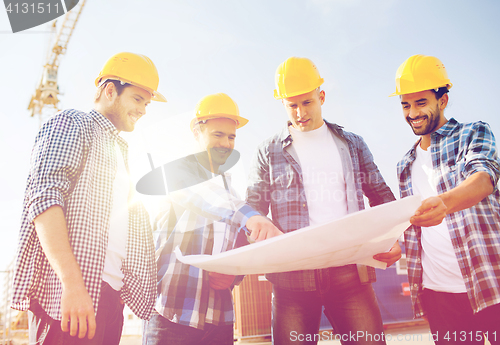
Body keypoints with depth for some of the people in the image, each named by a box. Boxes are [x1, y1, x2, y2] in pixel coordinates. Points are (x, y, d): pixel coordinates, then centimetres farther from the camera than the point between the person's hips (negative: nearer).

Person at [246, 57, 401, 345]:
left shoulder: (352, 144, 16)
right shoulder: (269, 152, 11)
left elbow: (382, 197, 16)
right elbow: (253, 211, 7)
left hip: (350, 269, 1)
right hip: (292, 273, -1)